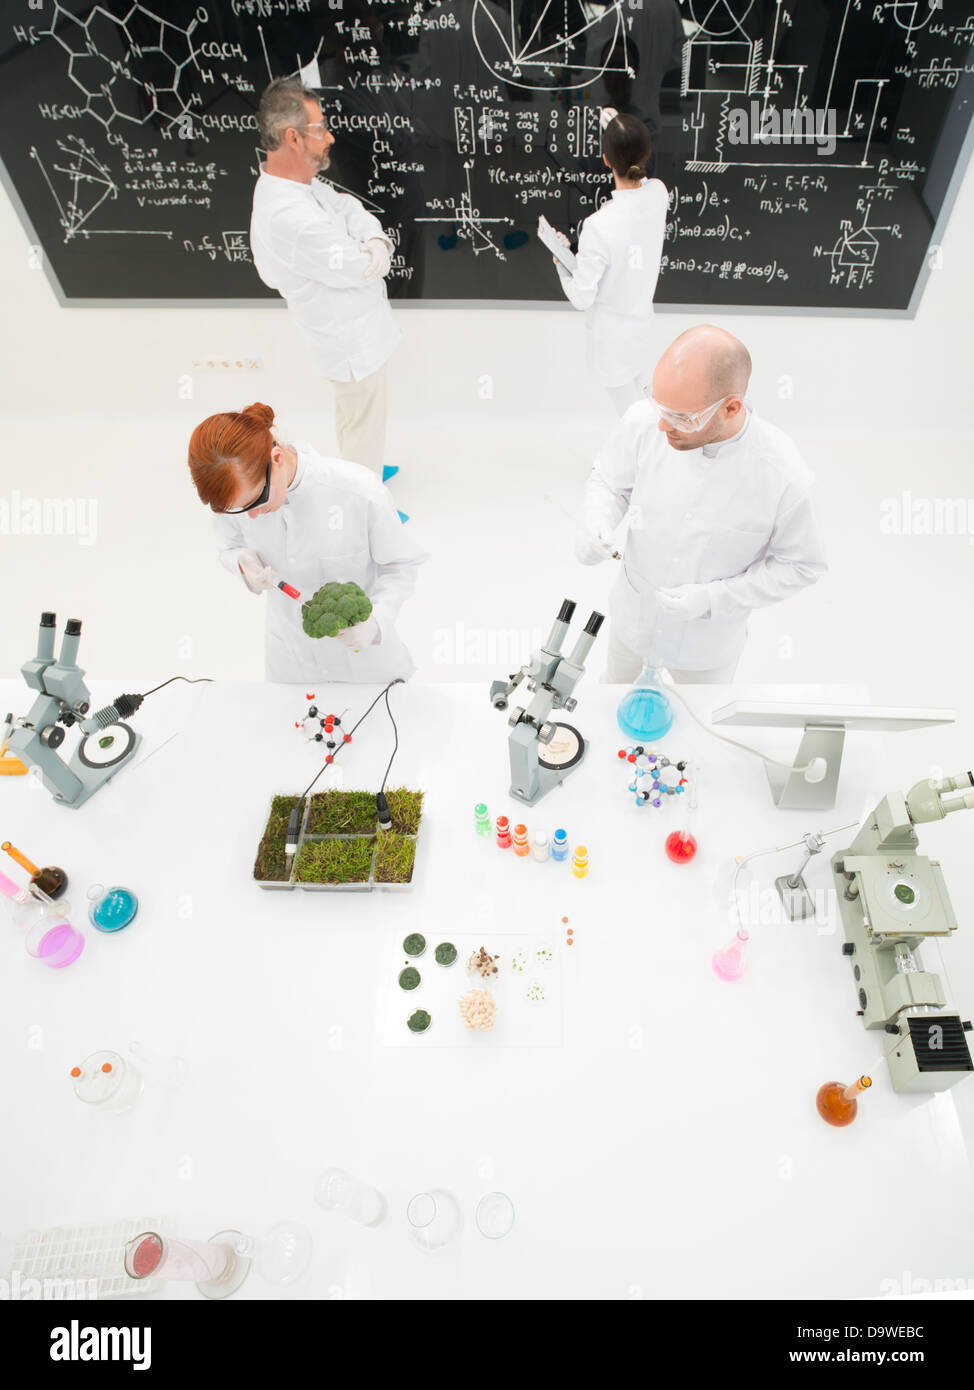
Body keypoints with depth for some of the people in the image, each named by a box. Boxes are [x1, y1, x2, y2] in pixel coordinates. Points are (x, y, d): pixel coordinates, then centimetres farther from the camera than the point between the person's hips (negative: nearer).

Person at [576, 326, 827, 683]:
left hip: (709, 636, -2)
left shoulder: (783, 475, -32)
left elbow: (801, 565, -16)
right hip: (633, 610, 2)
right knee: (619, 674, 33)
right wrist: (595, 521, -28)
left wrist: (711, 598, -26)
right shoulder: (643, 422, -26)